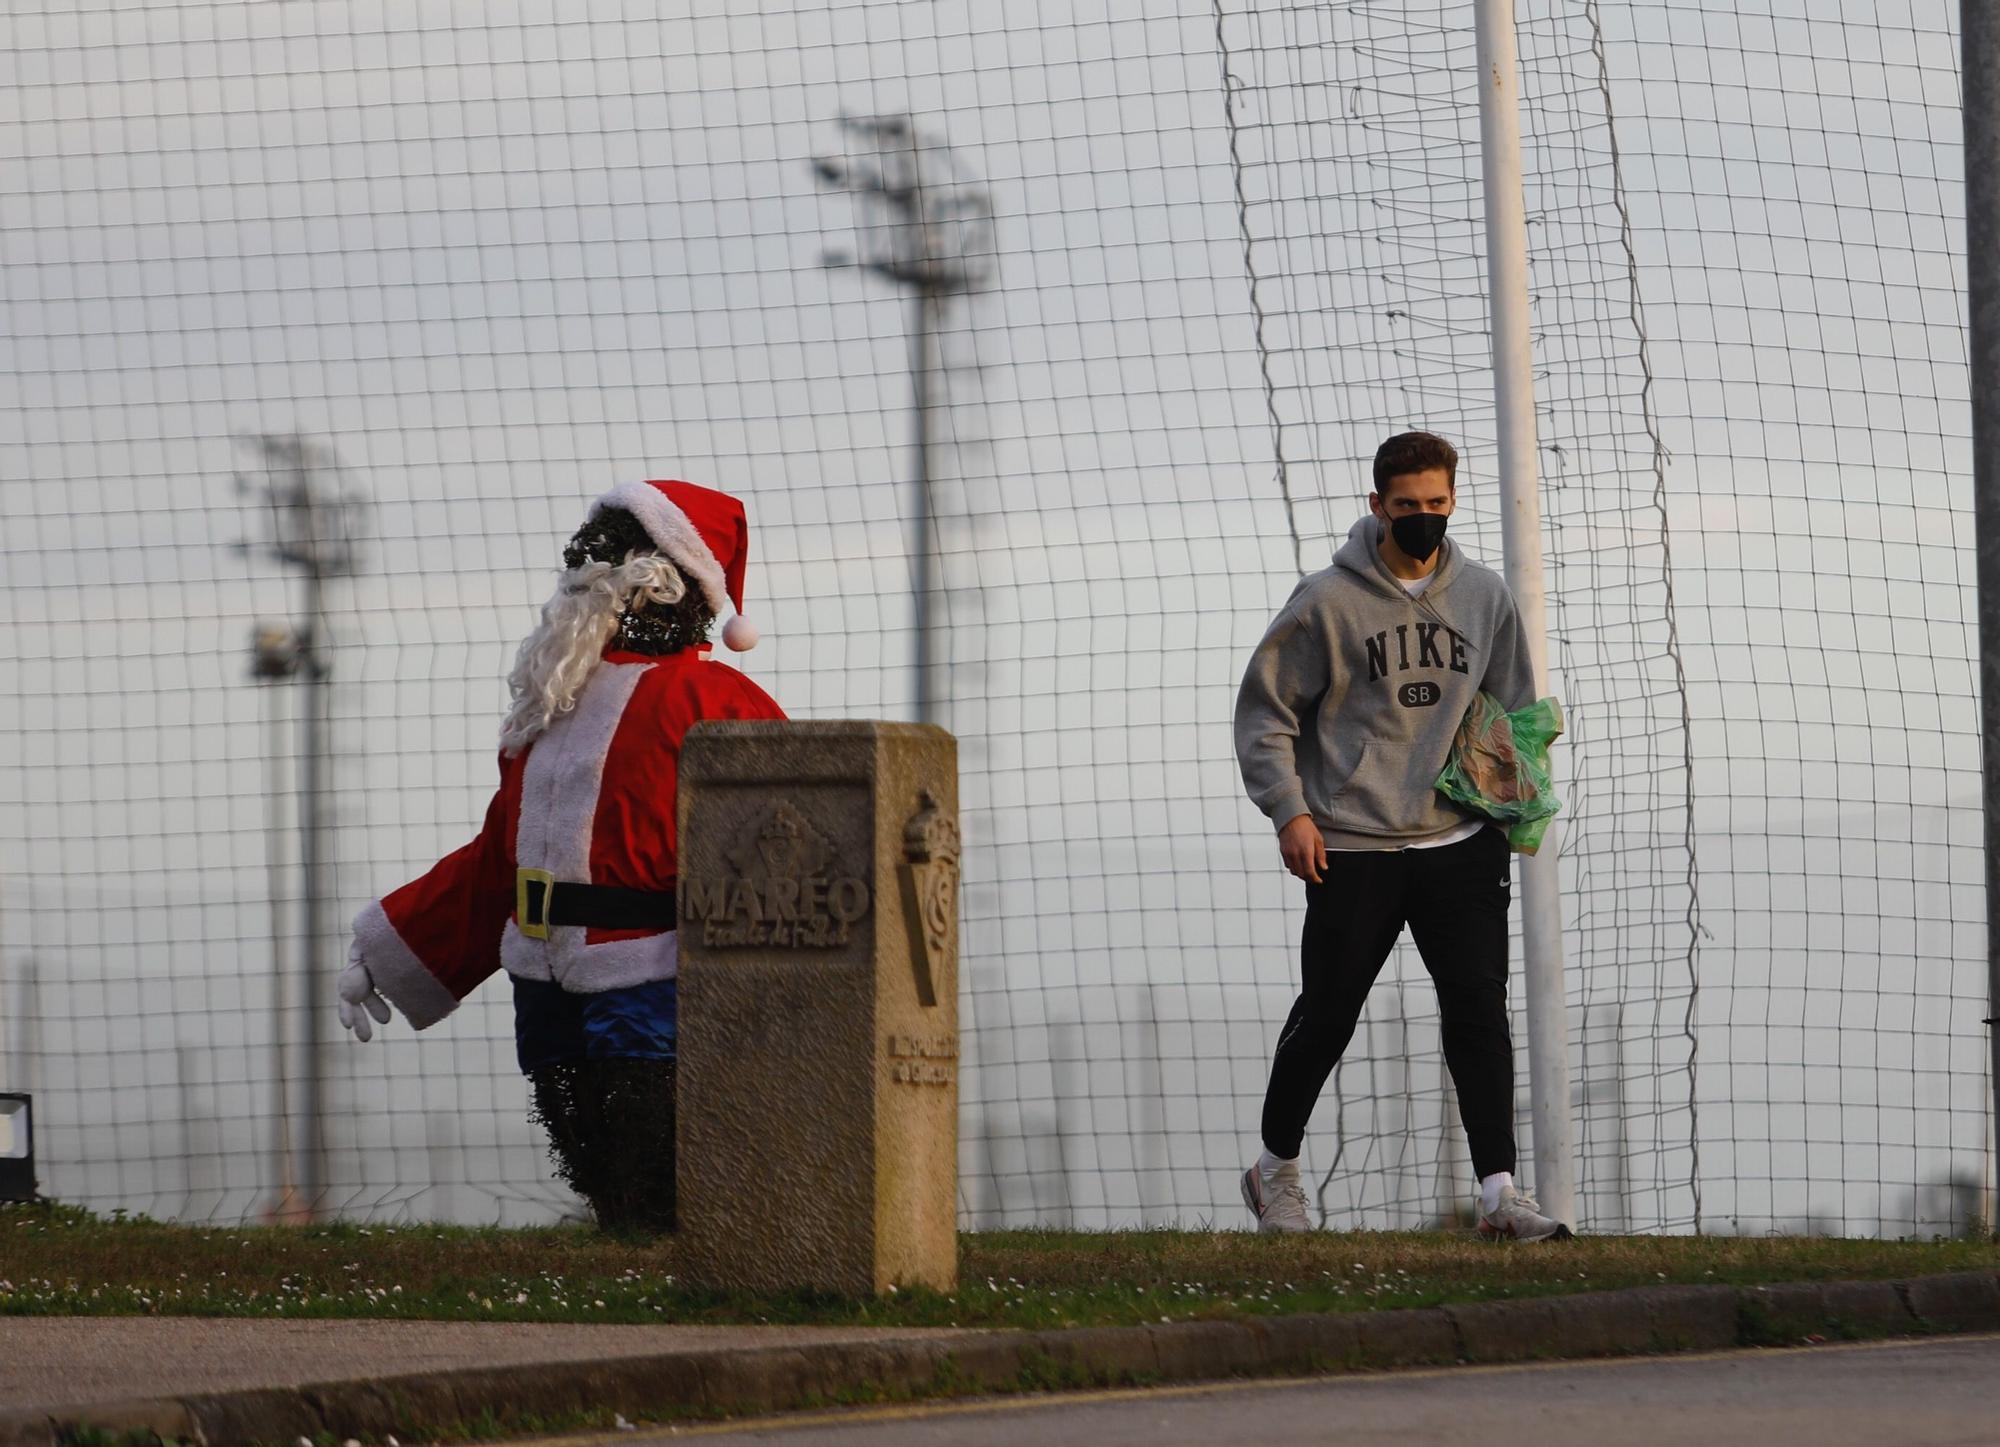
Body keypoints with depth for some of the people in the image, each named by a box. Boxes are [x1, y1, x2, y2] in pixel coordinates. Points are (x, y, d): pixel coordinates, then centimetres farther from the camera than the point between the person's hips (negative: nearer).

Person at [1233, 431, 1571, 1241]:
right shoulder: (1328, 603, -5)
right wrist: (1289, 810, -10)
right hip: (1352, 848, -3)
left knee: (1480, 1009, -7)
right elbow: (1265, 711, 0)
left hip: (1460, 842, 3)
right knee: (1327, 1017, 5)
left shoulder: (1485, 598, 8)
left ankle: (1498, 1191, -9)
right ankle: (1276, 1170, 25)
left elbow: (1516, 709, 21)